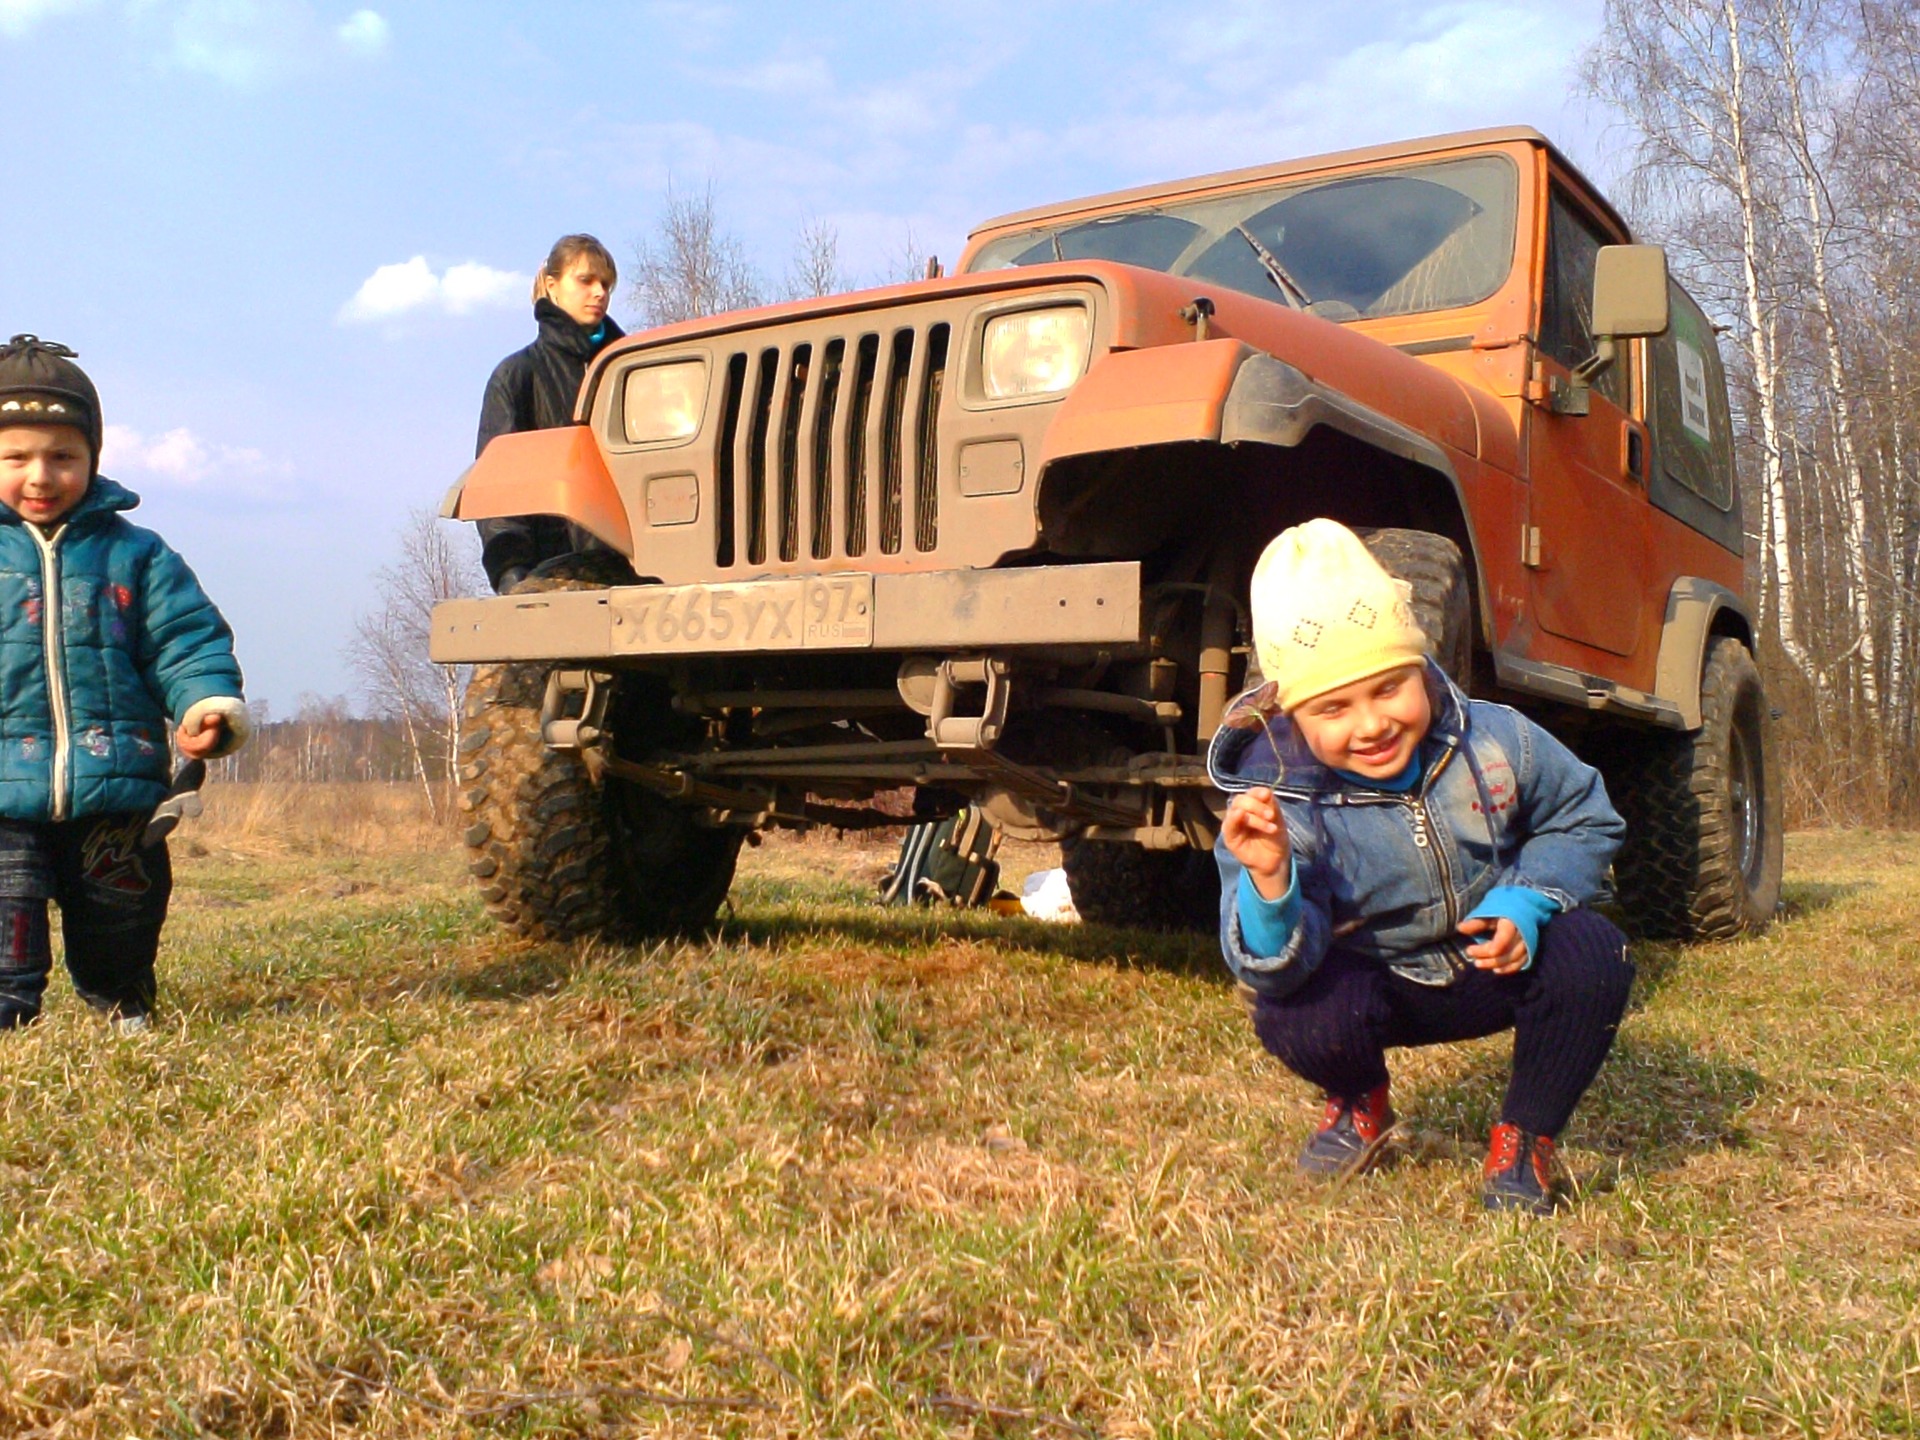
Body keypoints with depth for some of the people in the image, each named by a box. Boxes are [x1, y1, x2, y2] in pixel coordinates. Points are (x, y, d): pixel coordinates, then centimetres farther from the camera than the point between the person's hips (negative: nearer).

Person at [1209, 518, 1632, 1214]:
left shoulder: (1495, 739, -20)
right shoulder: (1277, 802, -28)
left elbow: (1582, 818, -2)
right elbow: (1278, 969, -34)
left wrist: (1525, 901, -22)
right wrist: (1269, 884, -56)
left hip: (1498, 967, 2)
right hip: (1377, 987, -2)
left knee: (1591, 955, -27)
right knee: (1294, 1018, -33)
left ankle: (1527, 1135, 1)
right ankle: (1360, 1100, 9)